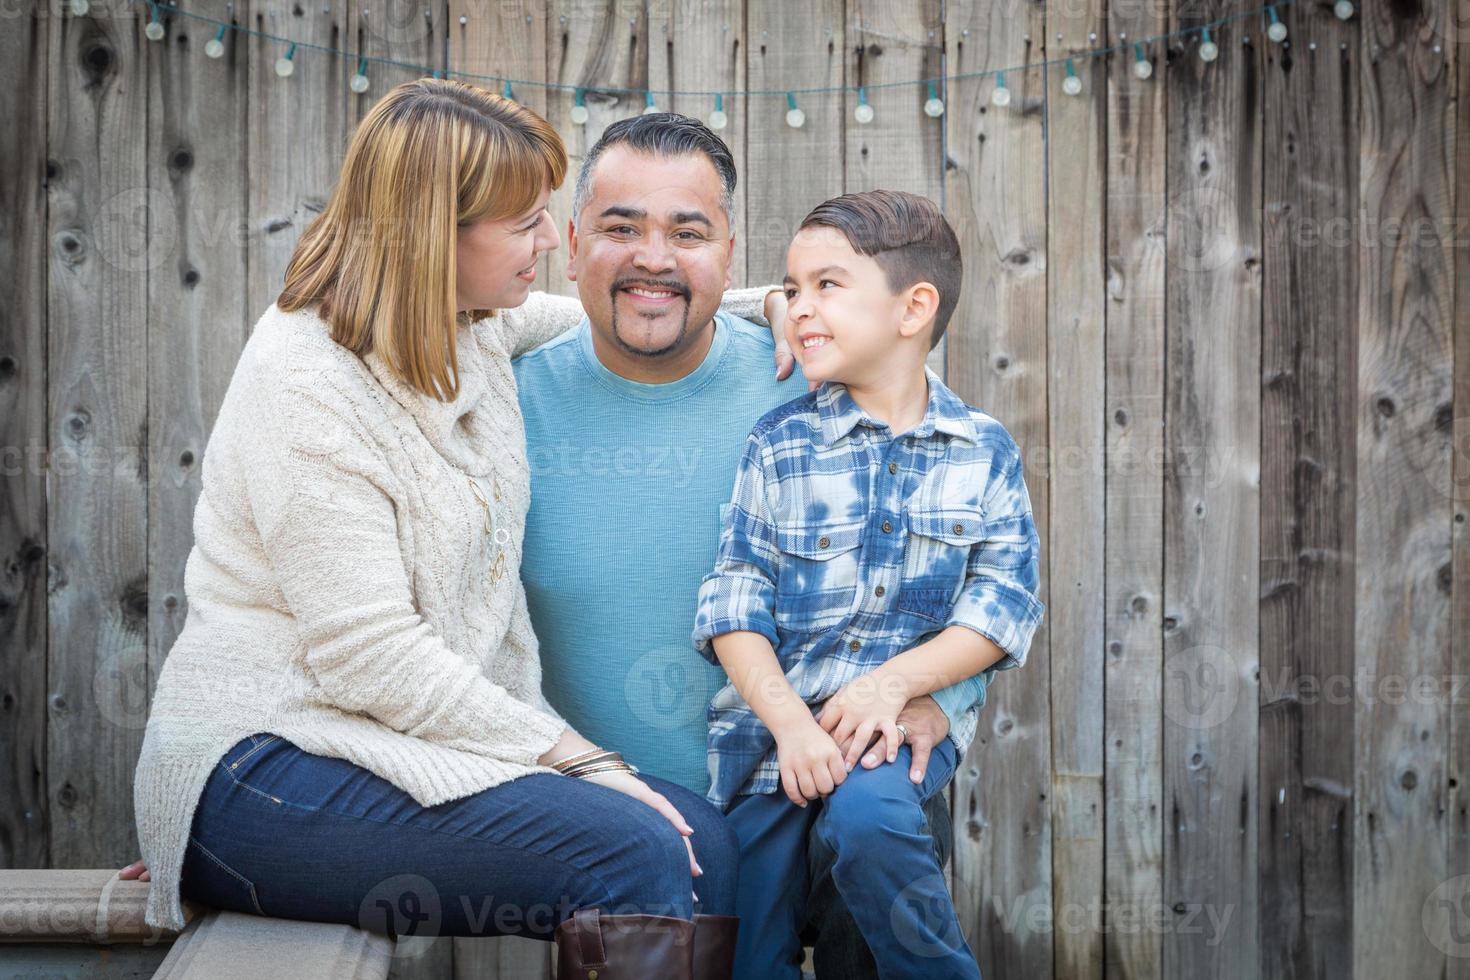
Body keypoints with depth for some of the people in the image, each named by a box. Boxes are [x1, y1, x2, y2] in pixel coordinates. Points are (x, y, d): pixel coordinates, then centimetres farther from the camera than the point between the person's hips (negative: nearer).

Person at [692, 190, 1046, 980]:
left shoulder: (984, 453, 1)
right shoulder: (778, 444, 0)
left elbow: (1002, 604, -3)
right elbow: (734, 603, -5)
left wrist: (894, 681, -17)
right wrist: (789, 721, -19)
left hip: (907, 710, -1)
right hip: (773, 714, 1)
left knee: (865, 813, -32)